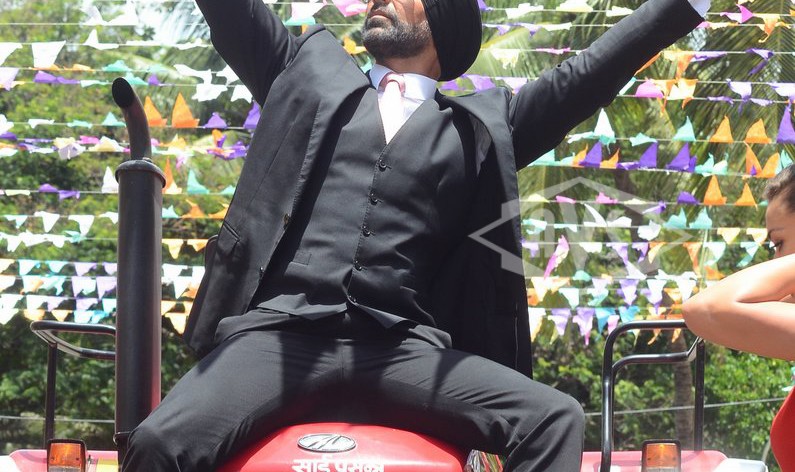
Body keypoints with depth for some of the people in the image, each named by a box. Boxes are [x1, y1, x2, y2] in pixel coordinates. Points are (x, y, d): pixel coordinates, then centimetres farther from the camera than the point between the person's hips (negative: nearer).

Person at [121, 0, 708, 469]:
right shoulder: (310, 70, 23)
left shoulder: (480, 127, 22)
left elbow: (583, 78, 19)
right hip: (281, 334, -1)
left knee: (555, 418, -21)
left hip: (402, 350, 1)